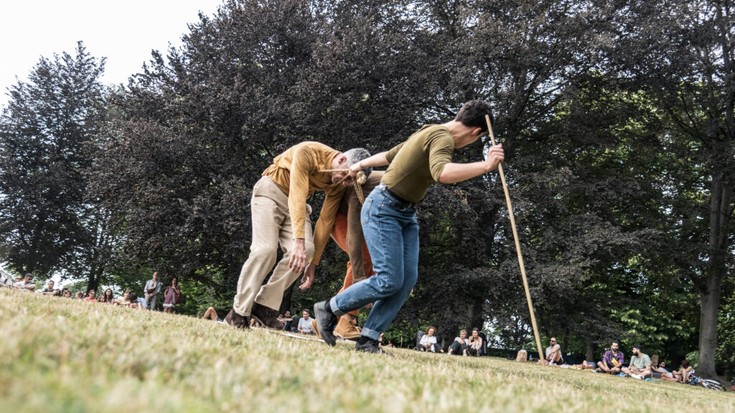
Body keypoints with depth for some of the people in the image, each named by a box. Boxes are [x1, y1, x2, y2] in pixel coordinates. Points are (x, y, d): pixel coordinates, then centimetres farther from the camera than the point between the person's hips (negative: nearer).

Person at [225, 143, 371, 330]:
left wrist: (314, 263, -9)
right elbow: (297, 196, -37)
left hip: (297, 202, 5)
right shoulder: (307, 153, -30)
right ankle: (239, 313, -10)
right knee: (266, 249, -22)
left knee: (306, 250, -20)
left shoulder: (339, 184, -12)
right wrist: (298, 240, -44)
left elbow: (326, 220, -9)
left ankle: (265, 306, -12)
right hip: (271, 191, -5)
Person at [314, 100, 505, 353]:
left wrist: (361, 165, 36)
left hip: (406, 214, 10)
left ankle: (368, 339, -1)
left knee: (408, 279, -2)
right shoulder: (443, 137, -17)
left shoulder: (430, 132, 14)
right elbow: (441, 173, -39)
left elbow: (389, 155, 25)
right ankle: (329, 309, 6)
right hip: (383, 209, -10)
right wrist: (485, 166, -42)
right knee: (389, 280, -13)